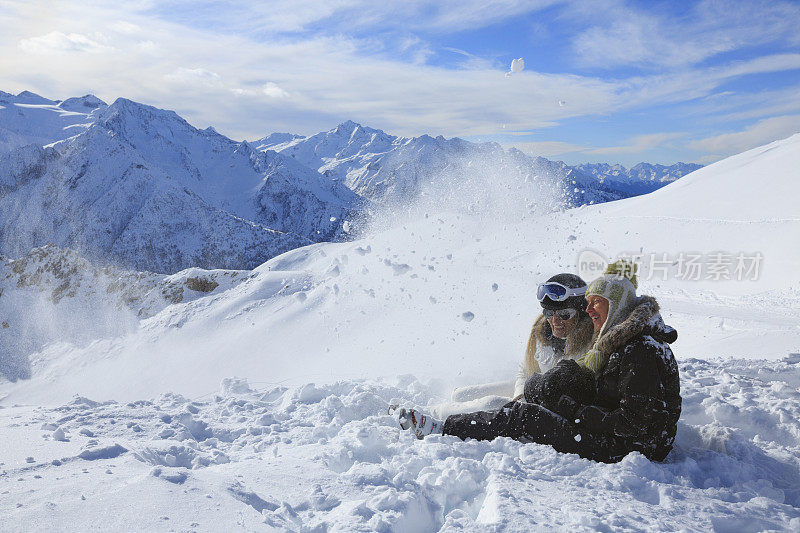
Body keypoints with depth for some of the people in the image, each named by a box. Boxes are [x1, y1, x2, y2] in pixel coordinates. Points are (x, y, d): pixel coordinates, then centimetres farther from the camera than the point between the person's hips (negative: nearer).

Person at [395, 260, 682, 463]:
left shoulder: (640, 352, -21)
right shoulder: (620, 340, 11)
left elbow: (633, 422, -24)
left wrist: (575, 412, -18)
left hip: (627, 450, -9)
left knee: (522, 416, -14)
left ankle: (442, 430, -3)